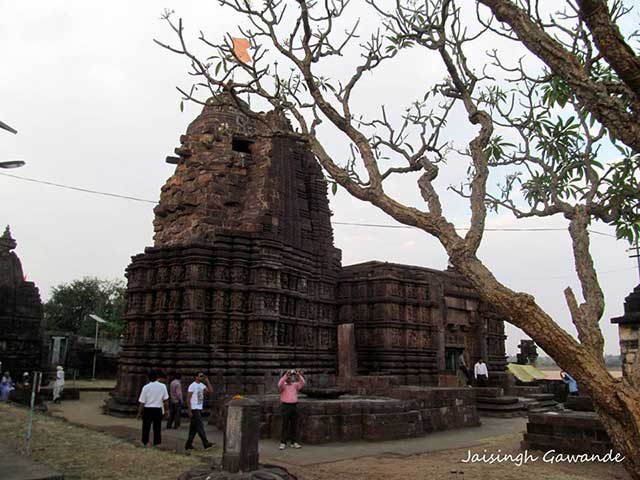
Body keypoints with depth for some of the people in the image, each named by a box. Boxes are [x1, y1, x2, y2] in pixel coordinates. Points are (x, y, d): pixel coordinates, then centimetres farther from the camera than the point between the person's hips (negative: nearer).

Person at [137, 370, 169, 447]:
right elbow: (165, 400, -2)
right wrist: (167, 409, 9)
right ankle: (157, 443, 11)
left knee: (146, 427, 12)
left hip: (148, 409, -1)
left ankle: (144, 442, 17)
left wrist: (139, 412, 3)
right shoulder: (162, 386, -5)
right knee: (157, 428, 9)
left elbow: (142, 402, -5)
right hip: (158, 409, 1)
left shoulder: (146, 387, -7)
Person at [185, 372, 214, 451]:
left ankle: (188, 444, 16)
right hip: (194, 409, -8)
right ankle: (206, 443, -7)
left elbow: (211, 391, 2)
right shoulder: (192, 386, -12)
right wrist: (190, 411, -16)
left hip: (199, 409, 8)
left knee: (193, 428, 10)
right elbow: (188, 399, -13)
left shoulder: (202, 385, 10)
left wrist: (207, 381, -2)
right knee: (200, 426, -8)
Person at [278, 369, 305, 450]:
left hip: (294, 406, 4)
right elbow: (280, 384, -22)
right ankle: (283, 443, -1)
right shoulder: (283, 385, 2)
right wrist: (286, 375, -27)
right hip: (285, 406, -4)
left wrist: (299, 375, -16)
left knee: (294, 425, 6)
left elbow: (302, 383, -4)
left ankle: (294, 442, 13)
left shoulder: (295, 385, 12)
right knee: (285, 425, -4)